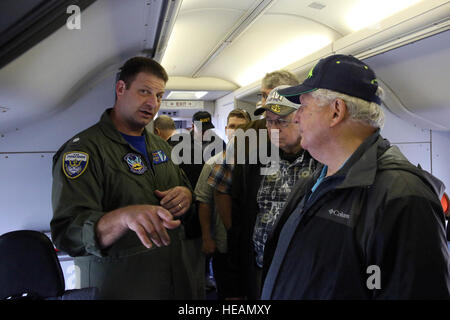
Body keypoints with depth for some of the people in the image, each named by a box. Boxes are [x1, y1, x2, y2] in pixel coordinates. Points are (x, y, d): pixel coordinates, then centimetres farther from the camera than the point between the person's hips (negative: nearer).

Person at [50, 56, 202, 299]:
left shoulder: (159, 145, 9)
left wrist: (186, 194, -7)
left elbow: (184, 185, 18)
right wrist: (124, 216, -44)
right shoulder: (82, 149, -16)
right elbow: (68, 234, -24)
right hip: (119, 284, -6)